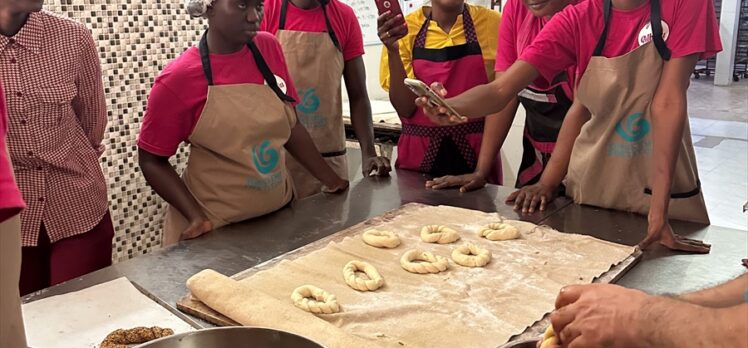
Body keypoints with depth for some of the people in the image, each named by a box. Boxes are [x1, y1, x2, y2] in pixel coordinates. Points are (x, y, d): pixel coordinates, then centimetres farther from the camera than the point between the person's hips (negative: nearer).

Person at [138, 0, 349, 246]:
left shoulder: (269, 48, -3)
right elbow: (151, 160, -7)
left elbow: (290, 125, 6)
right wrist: (196, 216, -18)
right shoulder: (178, 78, -15)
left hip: (279, 211, 5)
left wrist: (331, 180, 5)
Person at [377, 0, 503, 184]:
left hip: (476, 152, -1)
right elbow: (405, 109, -8)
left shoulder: (492, 23, -6)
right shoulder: (405, 29, -4)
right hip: (420, 153, 1)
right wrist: (393, 51, -20)